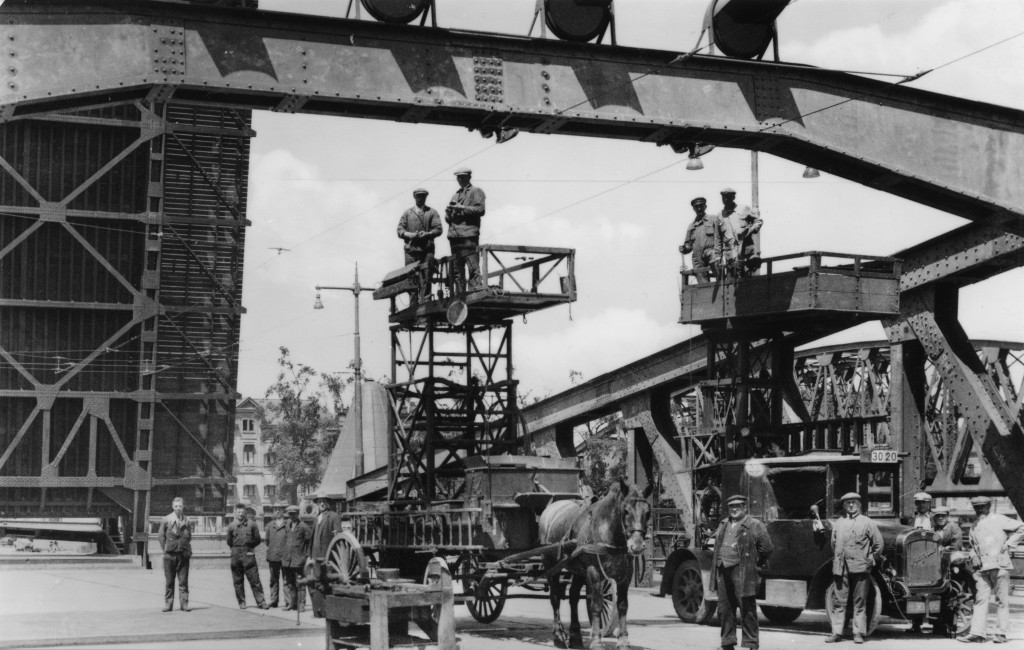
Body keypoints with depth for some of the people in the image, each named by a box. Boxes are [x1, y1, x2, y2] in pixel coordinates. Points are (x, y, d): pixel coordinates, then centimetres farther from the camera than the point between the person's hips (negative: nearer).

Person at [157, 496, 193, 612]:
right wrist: (166, 549, 2)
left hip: (184, 555, 1)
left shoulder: (187, 521, 8)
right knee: (169, 581, 3)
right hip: (169, 555, -1)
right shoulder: (166, 520, 2)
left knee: (183, 581, 0)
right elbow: (160, 536, 6)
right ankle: (168, 604, 8)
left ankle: (184, 604, 3)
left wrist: (189, 551, 6)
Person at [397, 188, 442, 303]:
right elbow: (400, 231, 11)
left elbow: (438, 229, 4)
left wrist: (427, 234, -13)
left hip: (427, 250, -1)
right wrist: (410, 235, -8)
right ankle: (414, 304, -2)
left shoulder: (432, 212, 14)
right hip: (411, 250, 1)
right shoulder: (407, 213, 19)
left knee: (425, 278, -11)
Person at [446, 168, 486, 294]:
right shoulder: (455, 195, 27)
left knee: (473, 268, -13)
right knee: (456, 270, 5)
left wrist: (462, 208, -10)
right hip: (454, 235, 7)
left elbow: (481, 209, -7)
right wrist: (448, 213, 3)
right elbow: (447, 218, 27)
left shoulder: (476, 192, 7)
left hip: (469, 235, -7)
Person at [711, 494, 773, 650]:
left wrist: (755, 565, 0)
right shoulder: (723, 525, 19)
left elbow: (766, 549, -3)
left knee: (747, 609, -5)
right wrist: (716, 567, 14)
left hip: (742, 572, -6)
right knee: (724, 609, 10)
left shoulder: (754, 526, -2)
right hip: (723, 572, 6)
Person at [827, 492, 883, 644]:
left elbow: (878, 545, 5)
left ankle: (858, 633, 5)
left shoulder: (867, 522, 4)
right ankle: (836, 632, 4)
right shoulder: (838, 523, 14)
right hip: (841, 568, 3)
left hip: (860, 567, -3)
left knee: (860, 602, 0)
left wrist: (870, 560, 4)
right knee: (840, 601, 2)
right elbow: (834, 544, 23)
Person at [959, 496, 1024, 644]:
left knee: (1002, 600, 1)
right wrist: (973, 556, 11)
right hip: (981, 568, 5)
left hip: (999, 565, -5)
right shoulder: (974, 526, 18)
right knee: (980, 600, -1)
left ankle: (1001, 633, 5)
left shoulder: (998, 519, 0)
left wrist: (1009, 543, -4)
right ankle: (977, 633, -4)